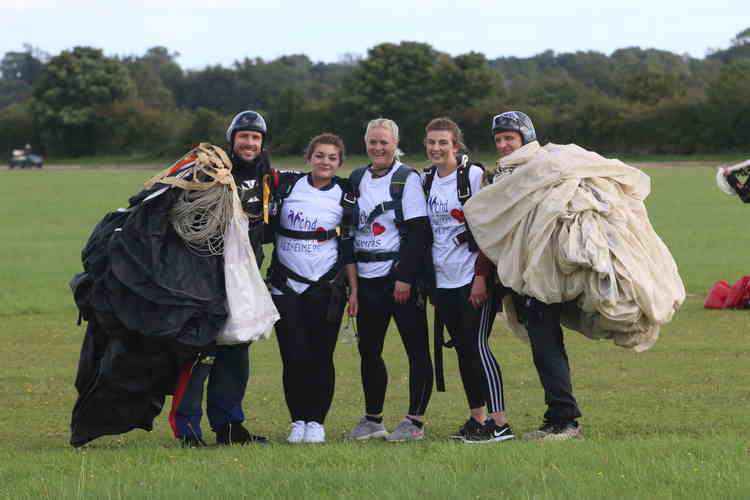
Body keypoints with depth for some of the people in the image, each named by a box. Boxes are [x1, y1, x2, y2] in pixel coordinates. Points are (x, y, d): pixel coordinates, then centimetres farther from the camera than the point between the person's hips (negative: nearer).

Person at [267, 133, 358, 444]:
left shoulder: (345, 197, 3)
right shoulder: (286, 185, 3)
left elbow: (349, 247, 6)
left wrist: (354, 290, 4)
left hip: (326, 287, 0)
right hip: (286, 286, 0)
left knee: (321, 357, -1)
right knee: (294, 357, -7)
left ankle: (316, 421, 11)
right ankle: (298, 420, 7)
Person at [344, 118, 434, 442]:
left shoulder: (407, 179, -5)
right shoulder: (357, 180, 13)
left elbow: (418, 233, -11)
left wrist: (405, 278, -16)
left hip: (400, 277, -6)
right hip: (367, 278, 6)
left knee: (416, 348, -3)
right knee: (368, 350, 10)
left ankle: (415, 421, -1)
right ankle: (372, 419, 19)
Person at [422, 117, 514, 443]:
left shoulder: (473, 176, -8)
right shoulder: (426, 181, 12)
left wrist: (481, 277, -17)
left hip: (473, 279, -7)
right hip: (443, 280, 7)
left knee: (477, 345, -12)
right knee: (462, 349, 8)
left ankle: (499, 423, -12)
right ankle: (477, 418, 16)